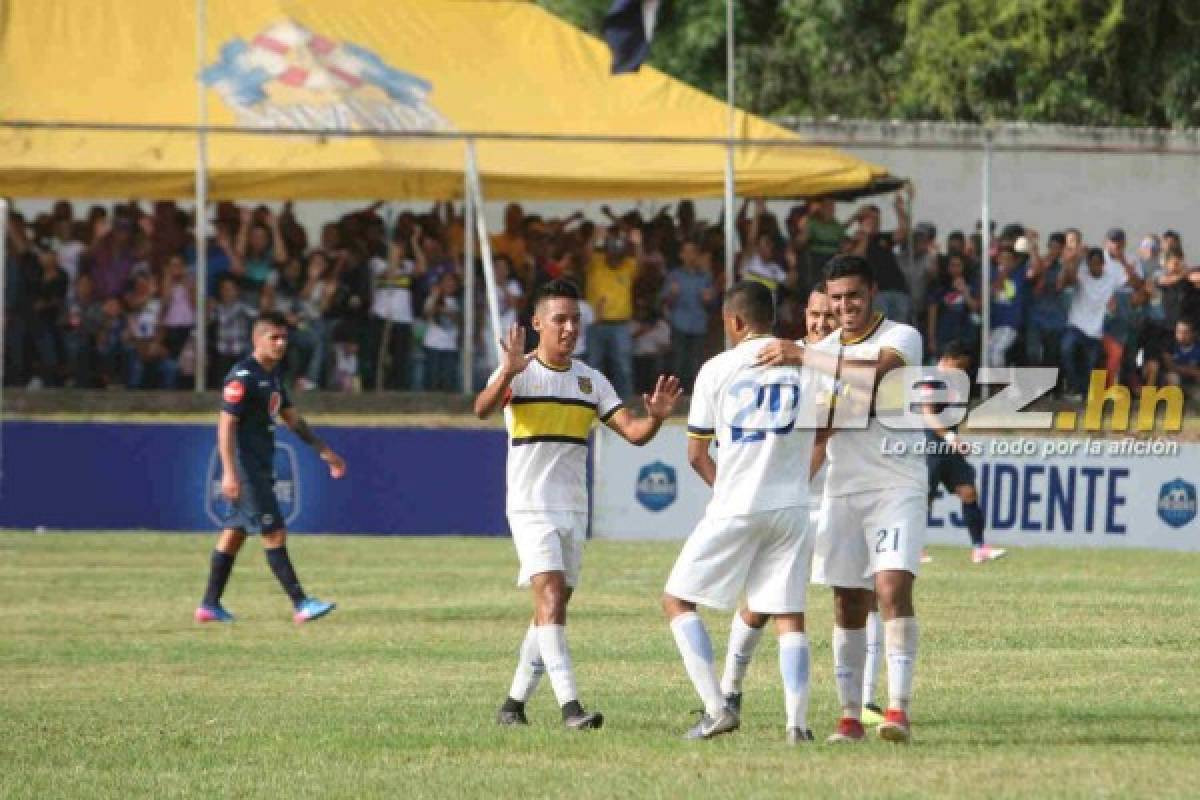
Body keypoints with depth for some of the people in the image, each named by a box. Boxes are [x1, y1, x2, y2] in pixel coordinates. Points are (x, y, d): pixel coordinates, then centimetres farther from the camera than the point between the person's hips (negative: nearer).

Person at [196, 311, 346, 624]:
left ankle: (210, 605, 17)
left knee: (234, 533, 12)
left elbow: (292, 418, 23)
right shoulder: (243, 377, -16)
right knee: (275, 534, -9)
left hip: (261, 467, 10)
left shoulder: (272, 375, 14)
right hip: (245, 467, -10)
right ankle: (301, 604, -10)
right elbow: (226, 425, -20)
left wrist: (323, 450, 21)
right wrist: (229, 472, -27)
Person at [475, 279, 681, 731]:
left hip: (573, 508, 6)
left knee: (553, 609, 9)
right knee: (551, 597, -19)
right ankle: (569, 706, -26)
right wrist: (509, 372, -46)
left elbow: (633, 433, 4)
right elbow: (483, 409, -27)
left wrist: (655, 418, -19)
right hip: (531, 507, -6)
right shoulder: (518, 371, -6)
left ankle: (514, 703, 20)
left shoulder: (590, 380, 10)